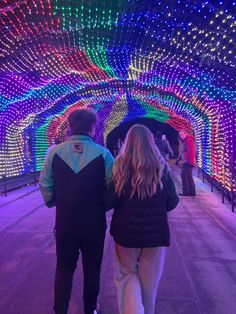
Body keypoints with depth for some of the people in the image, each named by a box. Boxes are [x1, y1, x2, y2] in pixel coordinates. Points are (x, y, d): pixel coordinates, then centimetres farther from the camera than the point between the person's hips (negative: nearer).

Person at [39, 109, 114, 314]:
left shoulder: (55, 152, -7)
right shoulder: (103, 154, -12)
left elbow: (45, 186, -2)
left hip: (64, 222, 1)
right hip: (94, 223, -1)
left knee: (64, 268, 19)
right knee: (92, 269, 19)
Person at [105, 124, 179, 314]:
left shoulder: (121, 166, -11)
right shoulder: (161, 166, -7)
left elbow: (109, 202, -9)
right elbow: (173, 202, 0)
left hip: (126, 231, -1)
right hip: (156, 231, 1)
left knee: (126, 274, 20)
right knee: (149, 280, 20)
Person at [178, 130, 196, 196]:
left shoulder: (189, 140, -10)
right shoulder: (184, 141, 20)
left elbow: (191, 151, -20)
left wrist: (190, 161, -25)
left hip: (188, 162, -10)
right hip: (186, 162, 10)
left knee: (184, 175, -8)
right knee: (189, 176, 13)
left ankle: (186, 192, -4)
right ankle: (192, 192, 20)